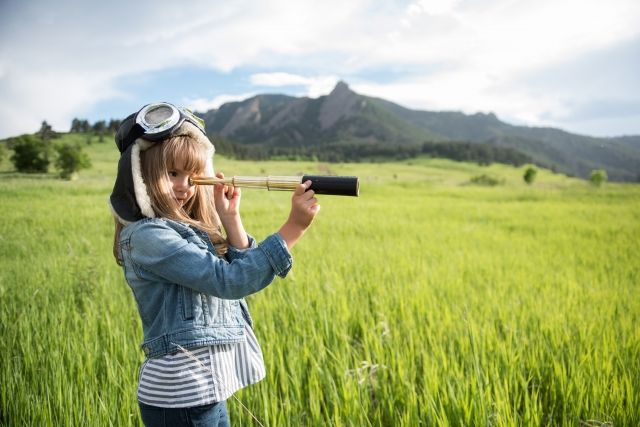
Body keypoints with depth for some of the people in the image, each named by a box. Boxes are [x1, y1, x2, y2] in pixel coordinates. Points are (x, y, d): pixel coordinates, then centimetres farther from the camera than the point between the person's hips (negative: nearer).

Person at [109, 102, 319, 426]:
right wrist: (294, 227, -26)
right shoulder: (148, 236, -18)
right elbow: (230, 281, -26)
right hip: (180, 394, -9)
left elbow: (244, 271, 7)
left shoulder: (185, 229, 8)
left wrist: (230, 218, -4)